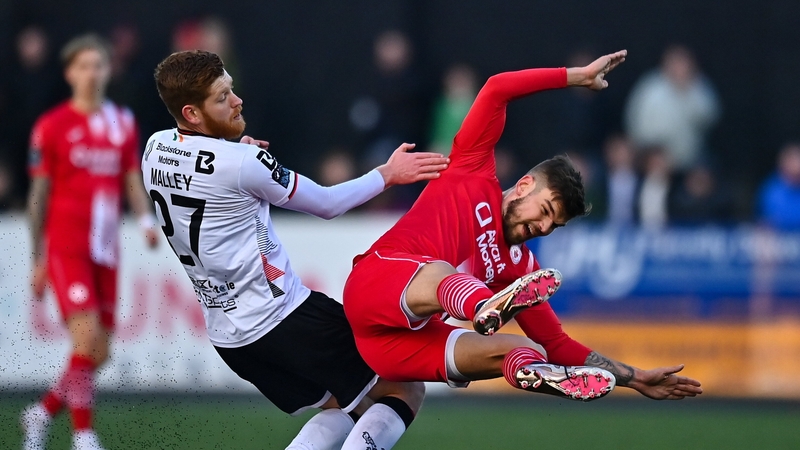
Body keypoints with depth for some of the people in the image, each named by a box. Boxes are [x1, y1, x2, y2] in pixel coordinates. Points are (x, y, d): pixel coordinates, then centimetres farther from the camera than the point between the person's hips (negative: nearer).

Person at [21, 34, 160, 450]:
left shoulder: (123, 123, 11)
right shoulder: (51, 126, -1)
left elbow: (132, 181, 14)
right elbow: (38, 194, 2)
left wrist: (146, 219, -7)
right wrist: (37, 259, 1)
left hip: (106, 250, 5)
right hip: (66, 247, -5)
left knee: (99, 353, 4)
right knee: (87, 335, -19)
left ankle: (41, 414, 26)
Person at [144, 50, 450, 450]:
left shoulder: (155, 149, 3)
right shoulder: (242, 163, -19)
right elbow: (326, 205, -6)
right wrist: (388, 174, 5)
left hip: (227, 335, 8)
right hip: (284, 317, -8)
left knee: (337, 410, 22)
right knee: (403, 392, 2)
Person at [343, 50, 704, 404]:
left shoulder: (518, 265, 22)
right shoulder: (475, 172, 11)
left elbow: (555, 343, 21)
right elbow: (498, 89, 2)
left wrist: (633, 377, 14)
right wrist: (580, 76, 6)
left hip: (405, 344, 7)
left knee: (524, 350, -13)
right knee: (439, 271, -39)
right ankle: (490, 308, -74)